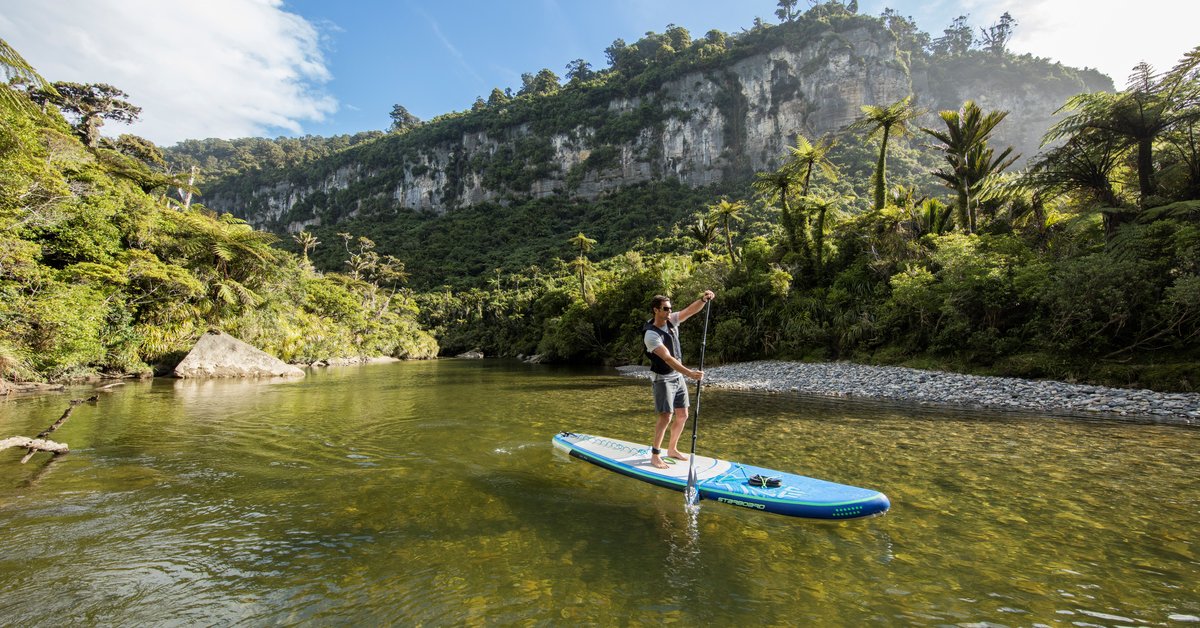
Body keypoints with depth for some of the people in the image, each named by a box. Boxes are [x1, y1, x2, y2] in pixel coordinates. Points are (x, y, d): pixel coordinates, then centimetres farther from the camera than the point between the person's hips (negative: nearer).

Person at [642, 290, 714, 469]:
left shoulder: (672, 320, -1)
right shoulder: (651, 334, -23)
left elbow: (691, 310, -8)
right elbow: (668, 359, -31)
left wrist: (703, 299, -29)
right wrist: (690, 373, -38)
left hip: (678, 376, 7)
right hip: (663, 379, -7)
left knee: (682, 415, 11)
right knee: (665, 417, -8)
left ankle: (672, 449, 26)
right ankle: (655, 455, 4)